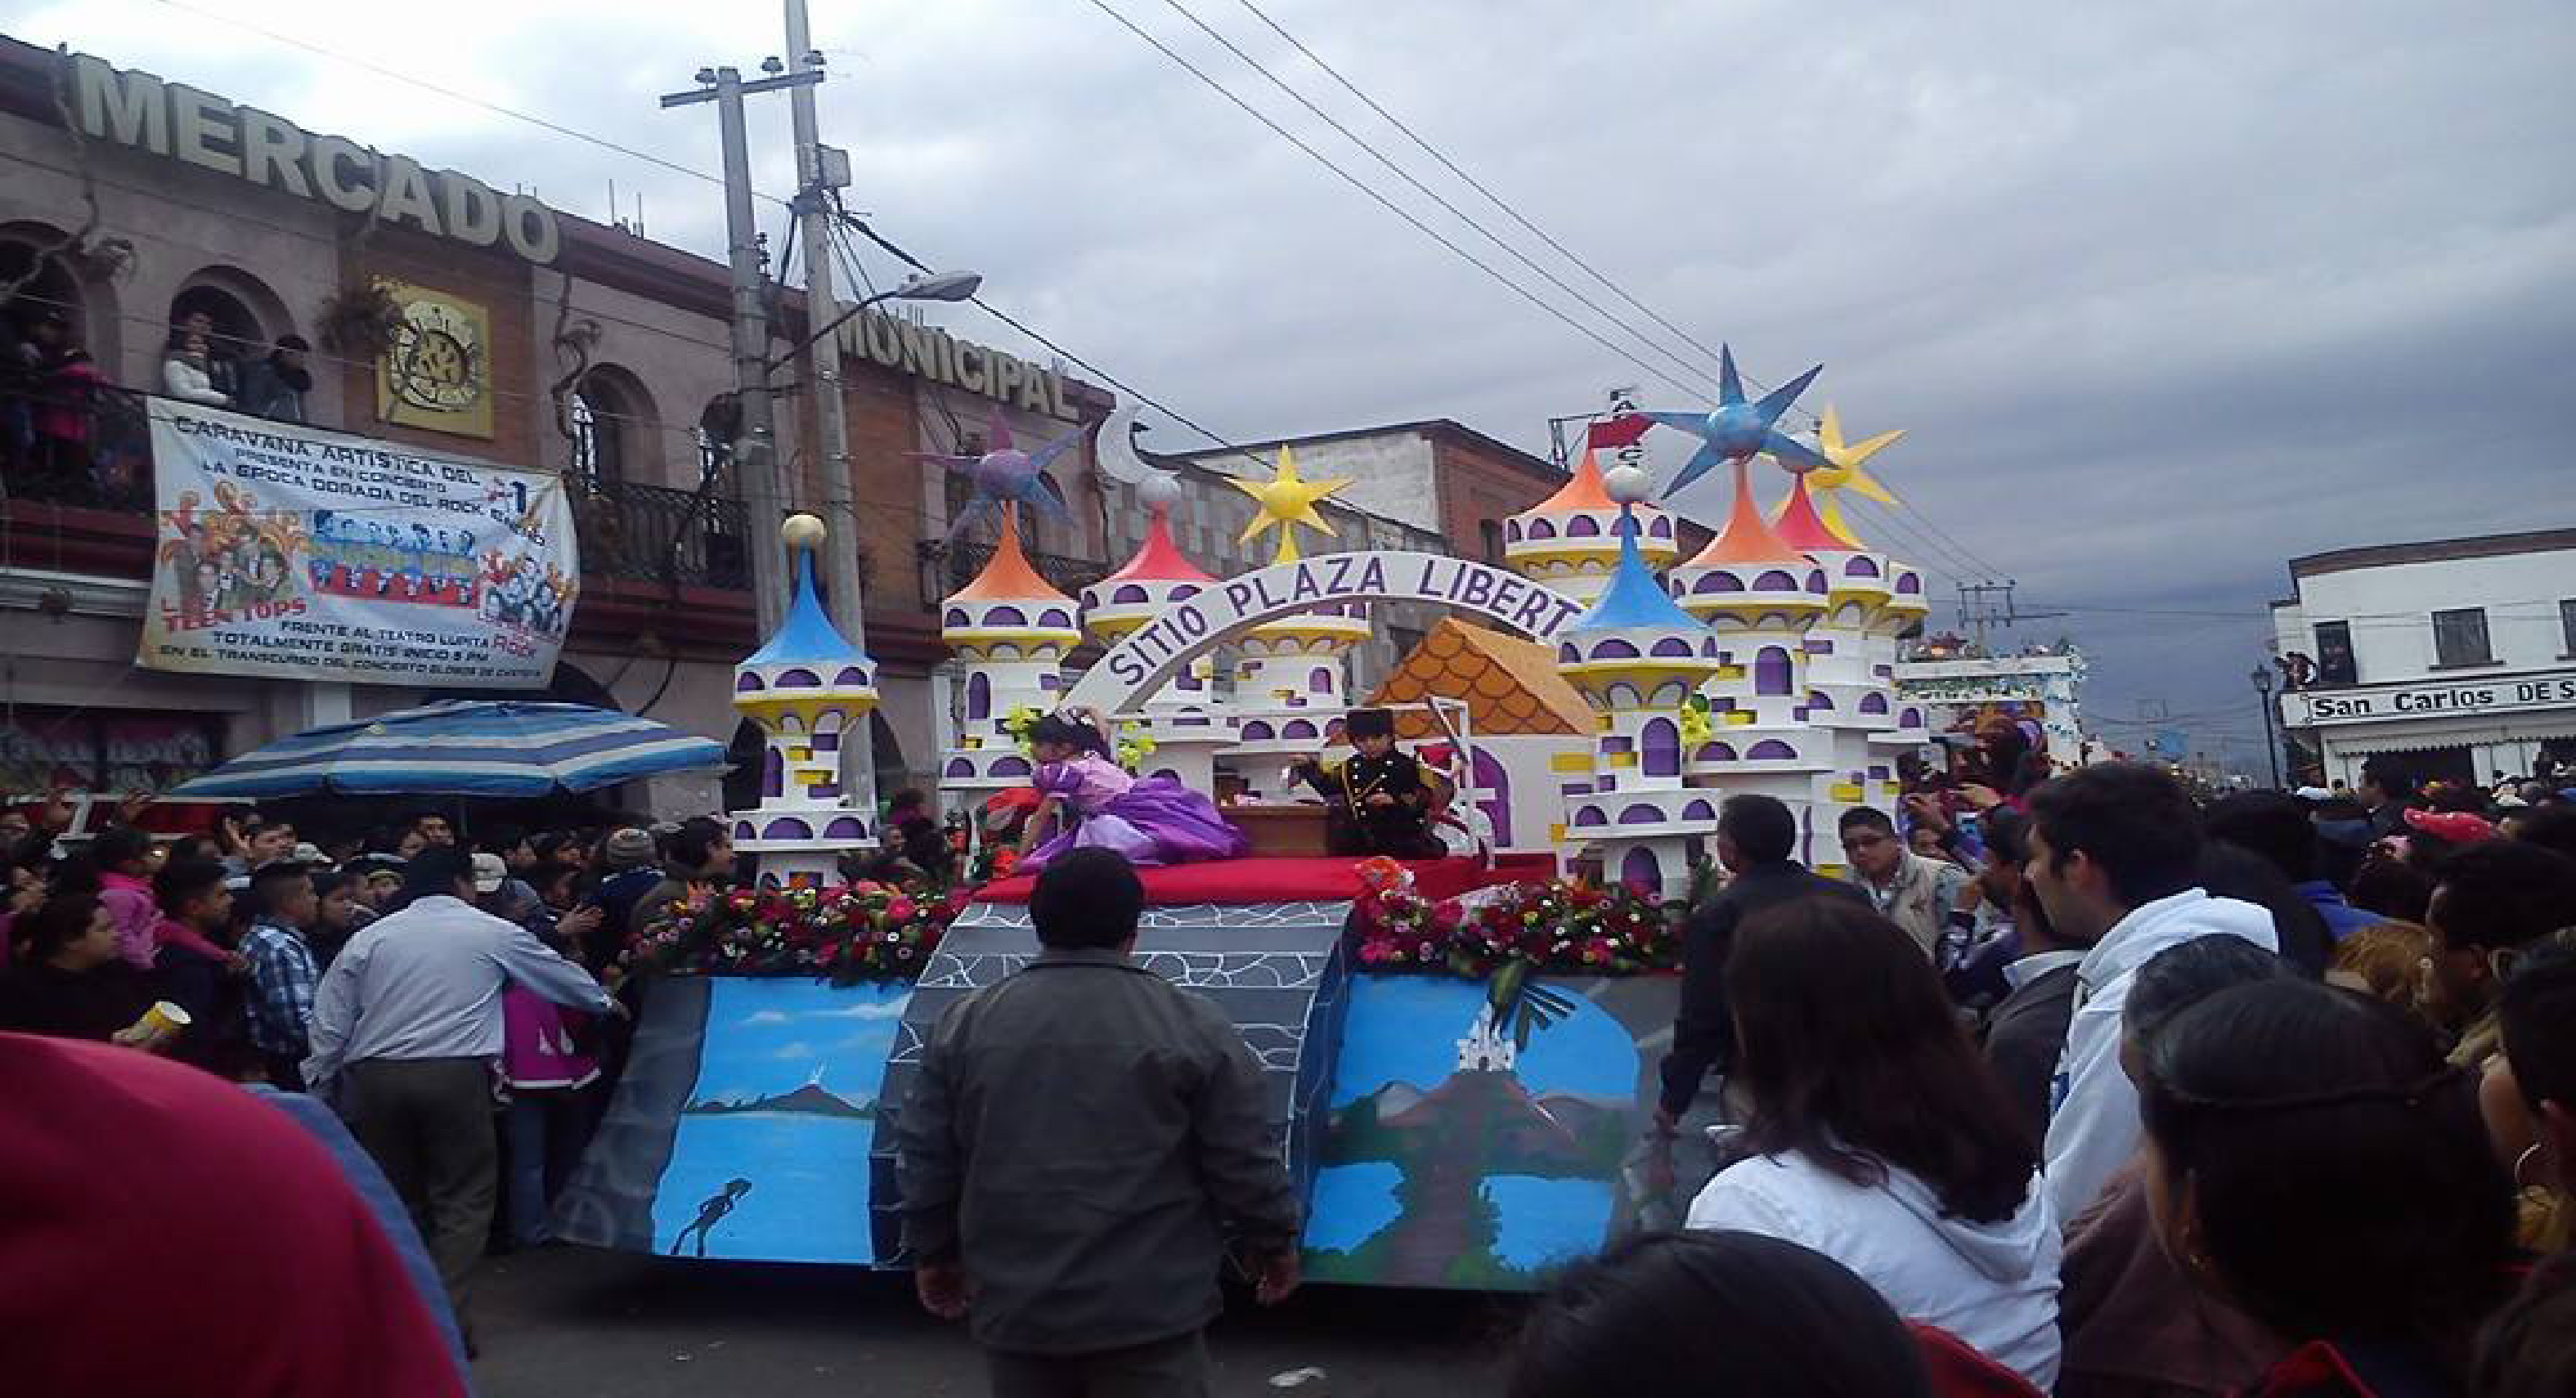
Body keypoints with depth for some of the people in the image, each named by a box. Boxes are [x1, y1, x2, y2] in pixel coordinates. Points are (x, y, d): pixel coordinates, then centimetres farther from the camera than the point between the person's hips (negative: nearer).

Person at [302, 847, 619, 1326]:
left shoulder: (370, 937, 13)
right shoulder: (495, 933, 9)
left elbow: (331, 1018, 9)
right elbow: (559, 973, 23)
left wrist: (320, 1085, 16)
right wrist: (606, 1002, 41)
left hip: (375, 1074, 3)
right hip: (454, 1073, -3)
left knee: (393, 1198, 16)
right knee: (463, 1200, 4)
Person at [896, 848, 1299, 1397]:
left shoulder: (967, 1021, 0)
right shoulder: (1193, 1024, -8)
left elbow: (924, 1157, 6)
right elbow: (1245, 1162, -4)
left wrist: (934, 1251, 18)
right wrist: (1273, 1241, 11)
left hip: (1014, 1303, 3)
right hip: (1147, 1306, -3)